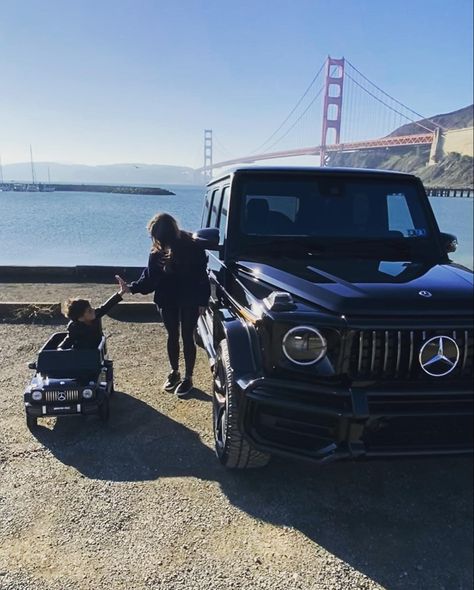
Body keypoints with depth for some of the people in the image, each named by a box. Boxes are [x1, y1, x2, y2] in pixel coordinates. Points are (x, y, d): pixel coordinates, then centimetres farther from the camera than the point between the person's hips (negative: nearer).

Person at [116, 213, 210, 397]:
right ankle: (174, 372, 33)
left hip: (189, 301, -4)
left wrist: (202, 301, -13)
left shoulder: (193, 248, -18)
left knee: (187, 338, 5)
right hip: (167, 301, 4)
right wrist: (131, 287, -15)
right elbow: (149, 278, -3)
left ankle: (188, 378, 19)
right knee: (172, 336, 15)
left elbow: (202, 276, -12)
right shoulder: (157, 252, -7)